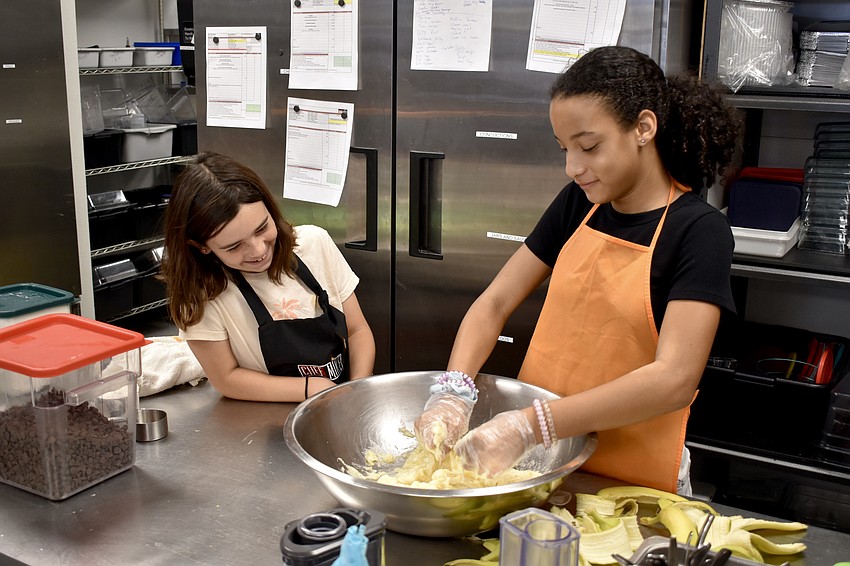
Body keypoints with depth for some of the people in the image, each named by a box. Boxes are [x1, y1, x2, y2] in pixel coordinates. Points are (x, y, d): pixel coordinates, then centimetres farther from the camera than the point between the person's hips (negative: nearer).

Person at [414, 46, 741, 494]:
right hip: (539, 463, 4)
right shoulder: (578, 203, 4)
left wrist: (531, 426, -29)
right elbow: (496, 301, 3)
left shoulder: (698, 230, -12)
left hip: (631, 484, -3)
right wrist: (453, 391, -15)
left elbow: (674, 379, -22)